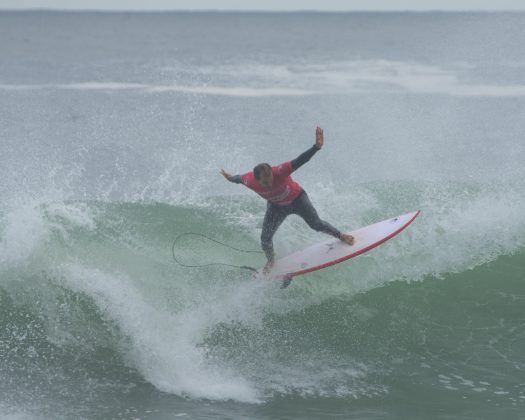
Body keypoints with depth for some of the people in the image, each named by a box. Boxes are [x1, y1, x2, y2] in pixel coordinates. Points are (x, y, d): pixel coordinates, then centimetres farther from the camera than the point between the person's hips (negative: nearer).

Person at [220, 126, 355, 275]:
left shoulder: (279, 172, -44)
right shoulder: (251, 181, -33)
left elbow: (299, 161, -56)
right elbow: (239, 178, -8)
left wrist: (316, 147, -70)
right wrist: (229, 178, 14)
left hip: (296, 198, -2)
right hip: (276, 206, 2)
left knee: (316, 225, -2)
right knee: (265, 240, 0)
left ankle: (341, 236, 30)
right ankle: (270, 261, 33)